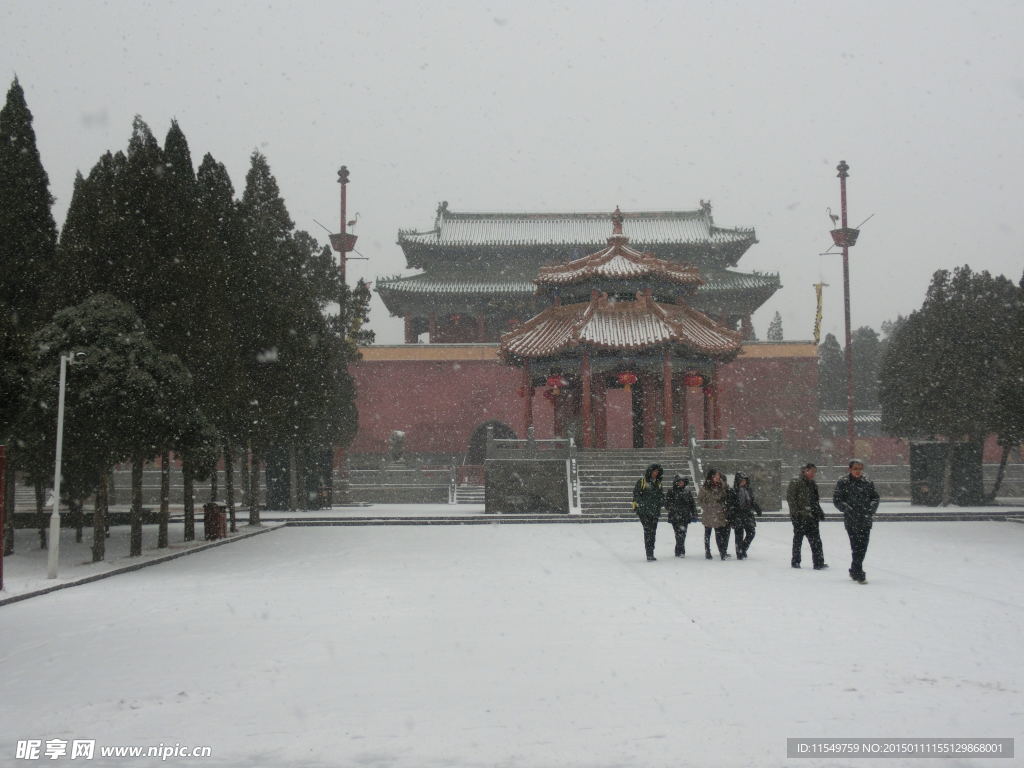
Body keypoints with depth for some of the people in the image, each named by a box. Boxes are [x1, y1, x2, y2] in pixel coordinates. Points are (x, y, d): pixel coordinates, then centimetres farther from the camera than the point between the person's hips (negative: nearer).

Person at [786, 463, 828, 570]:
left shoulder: (813, 484, 18)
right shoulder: (795, 483, -6)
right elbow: (790, 498, -11)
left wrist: (820, 512, 16)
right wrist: (796, 512, -17)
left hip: (811, 517, 6)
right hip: (800, 517, -6)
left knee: (815, 540, 0)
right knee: (798, 539, 4)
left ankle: (818, 562, -1)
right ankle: (795, 562, 13)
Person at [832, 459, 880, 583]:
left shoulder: (868, 483, 9)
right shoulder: (843, 483, 0)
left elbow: (875, 497, 12)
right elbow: (837, 499, -1)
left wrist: (871, 508, -6)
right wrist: (847, 509, -12)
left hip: (866, 520, 3)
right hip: (851, 520, -3)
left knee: (863, 547, 6)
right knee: (856, 547, -10)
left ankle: (854, 571, 25)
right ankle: (859, 573, -8)